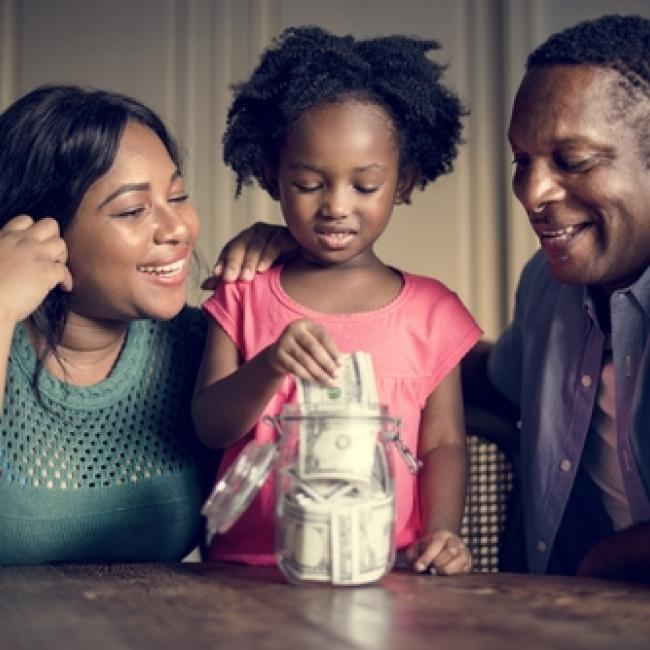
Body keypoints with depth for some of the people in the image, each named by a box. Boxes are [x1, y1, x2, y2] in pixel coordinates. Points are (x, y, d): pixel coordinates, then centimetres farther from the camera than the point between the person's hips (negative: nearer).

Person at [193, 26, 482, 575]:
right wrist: (270, 367, -17)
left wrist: (442, 531, -10)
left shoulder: (432, 310, 8)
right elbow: (210, 427, 2)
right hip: (250, 566, 0)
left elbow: (444, 443, 8)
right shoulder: (243, 298, 8)